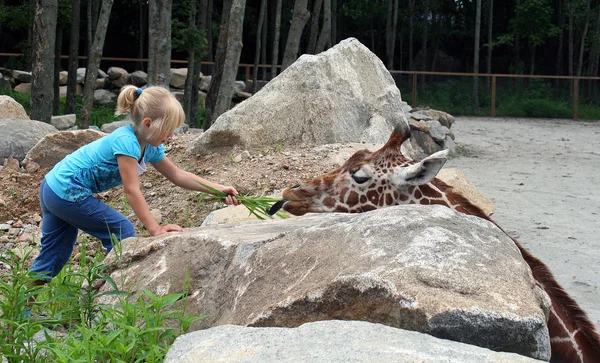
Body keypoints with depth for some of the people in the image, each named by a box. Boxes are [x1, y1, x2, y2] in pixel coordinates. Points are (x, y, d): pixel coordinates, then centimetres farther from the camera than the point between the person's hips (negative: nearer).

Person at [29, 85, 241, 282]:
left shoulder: (150, 147, 3)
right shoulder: (126, 141, -24)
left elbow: (177, 175, 10)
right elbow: (132, 191, -25)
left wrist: (219, 189, 4)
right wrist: (155, 229, -24)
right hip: (68, 193, -9)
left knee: (54, 255, 16)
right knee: (122, 232, -2)